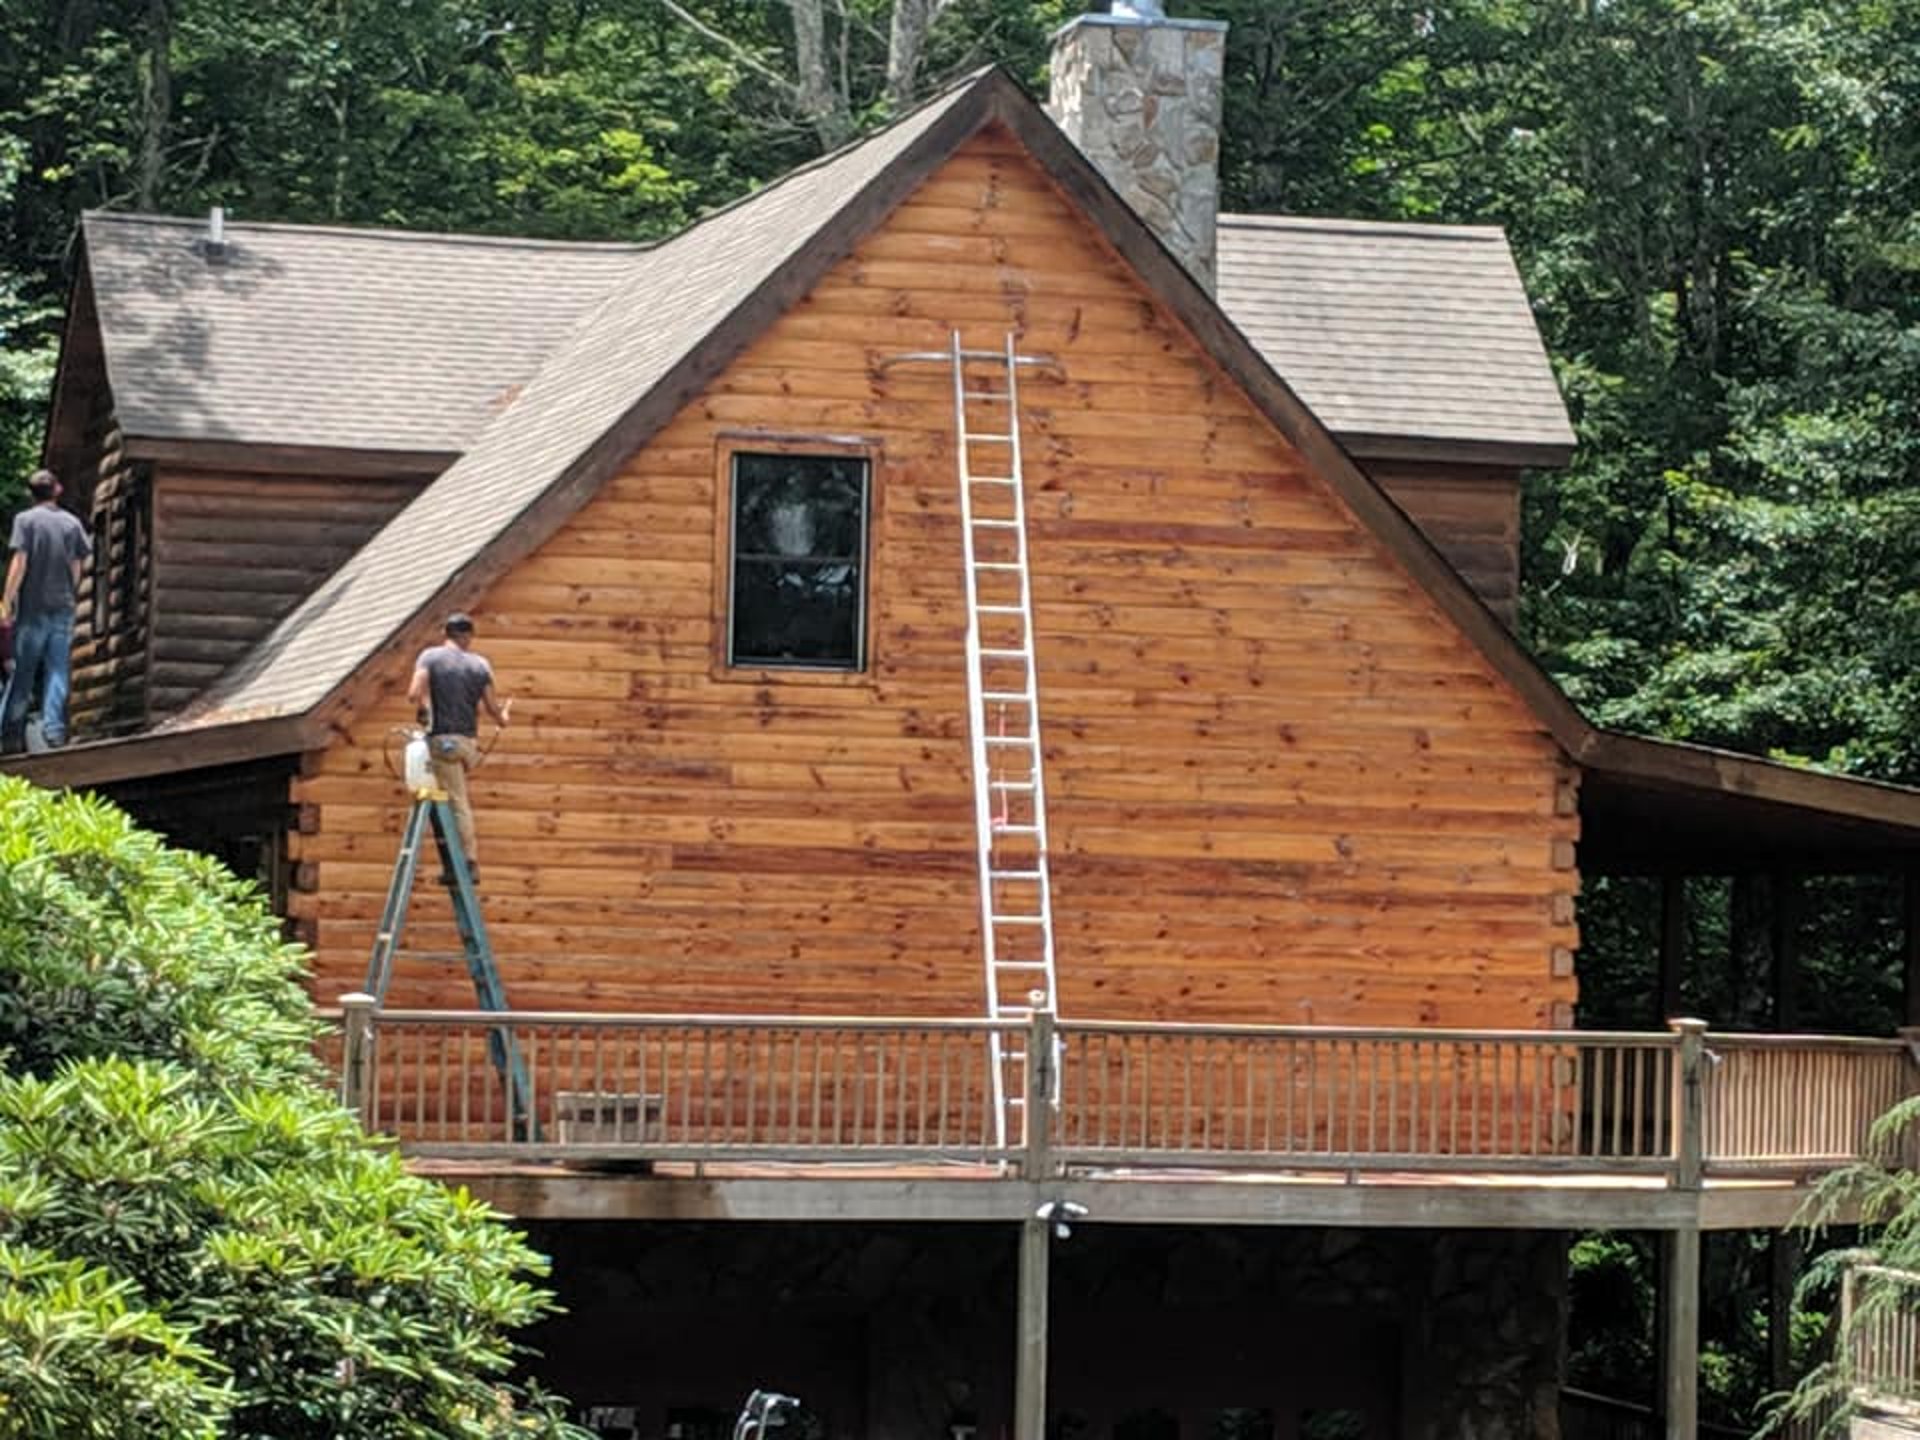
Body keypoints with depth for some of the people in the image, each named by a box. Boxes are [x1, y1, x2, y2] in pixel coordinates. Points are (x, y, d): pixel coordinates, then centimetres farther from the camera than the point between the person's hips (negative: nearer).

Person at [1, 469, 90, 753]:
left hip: (32, 607, -2)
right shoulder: (71, 522, 5)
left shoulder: (26, 520, -6)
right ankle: (54, 729, -2)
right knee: (57, 671, 4)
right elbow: (76, 567, 7)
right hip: (63, 607, 2)